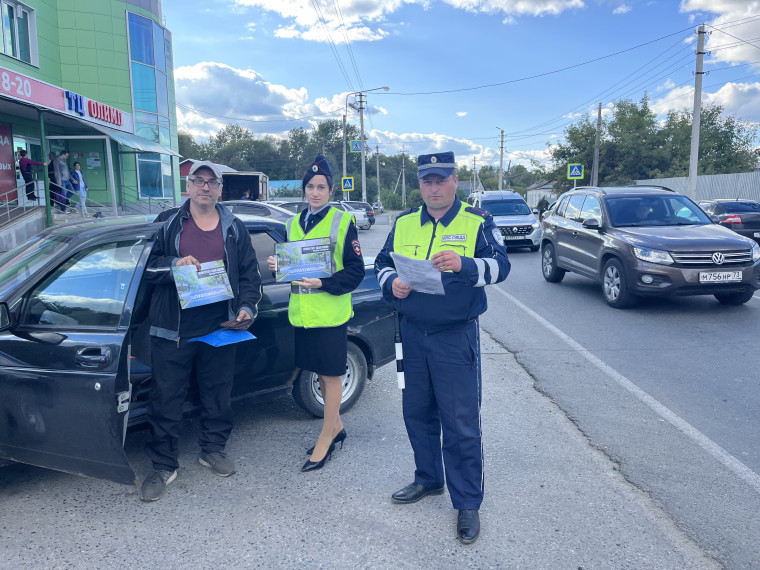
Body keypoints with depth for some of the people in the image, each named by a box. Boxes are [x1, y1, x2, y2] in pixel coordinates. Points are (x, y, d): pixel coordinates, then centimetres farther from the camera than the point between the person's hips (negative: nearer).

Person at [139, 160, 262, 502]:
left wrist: (247, 307, -3)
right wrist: (174, 265, -16)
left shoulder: (234, 229, 9)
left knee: (218, 394, 13)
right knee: (165, 399, 4)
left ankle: (213, 449, 33)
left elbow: (250, 274, 12)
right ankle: (163, 465, 18)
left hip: (219, 330, 2)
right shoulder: (167, 224, 5)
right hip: (172, 331, -1)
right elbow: (145, 265, 3)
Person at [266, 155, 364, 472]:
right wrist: (278, 265, -2)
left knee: (331, 375, 4)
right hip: (301, 314, 6)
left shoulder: (342, 221, -6)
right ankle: (336, 427, 34)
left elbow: (355, 270, -8)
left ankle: (326, 438, 17)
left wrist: (324, 284, -20)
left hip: (330, 313, -6)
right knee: (319, 373, 16)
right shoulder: (293, 224, 12)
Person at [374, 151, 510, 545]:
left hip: (455, 336, -5)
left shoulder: (477, 222, -4)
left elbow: (500, 265, -15)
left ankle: (467, 502, 16)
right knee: (417, 412, 16)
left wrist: (463, 265, -34)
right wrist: (391, 283, -10)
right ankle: (428, 479, 38)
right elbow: (382, 263, 12)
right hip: (412, 333, 5)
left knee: (461, 422, 0)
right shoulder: (403, 223, 9)